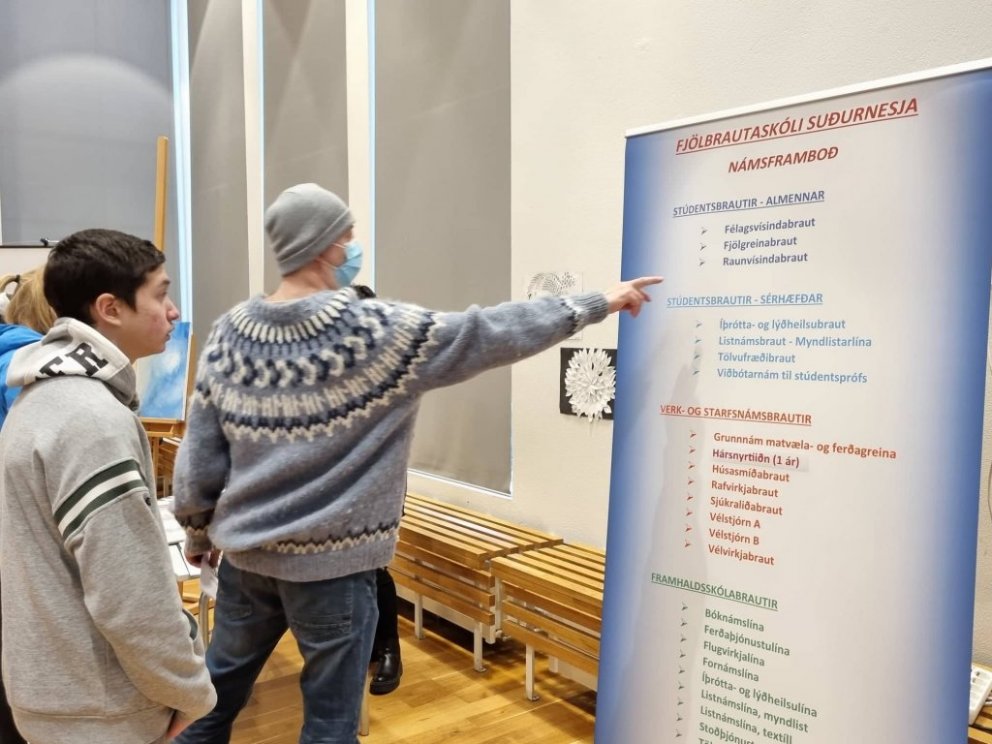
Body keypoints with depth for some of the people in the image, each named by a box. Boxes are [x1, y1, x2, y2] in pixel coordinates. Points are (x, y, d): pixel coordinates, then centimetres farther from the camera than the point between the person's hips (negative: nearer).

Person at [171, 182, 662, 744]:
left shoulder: (231, 333, -4)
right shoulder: (379, 333, -18)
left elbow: (200, 457, 1)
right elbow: (491, 334, -13)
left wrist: (198, 533, 17)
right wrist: (598, 303, -3)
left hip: (246, 552, 6)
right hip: (331, 562, -5)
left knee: (218, 690, 25)